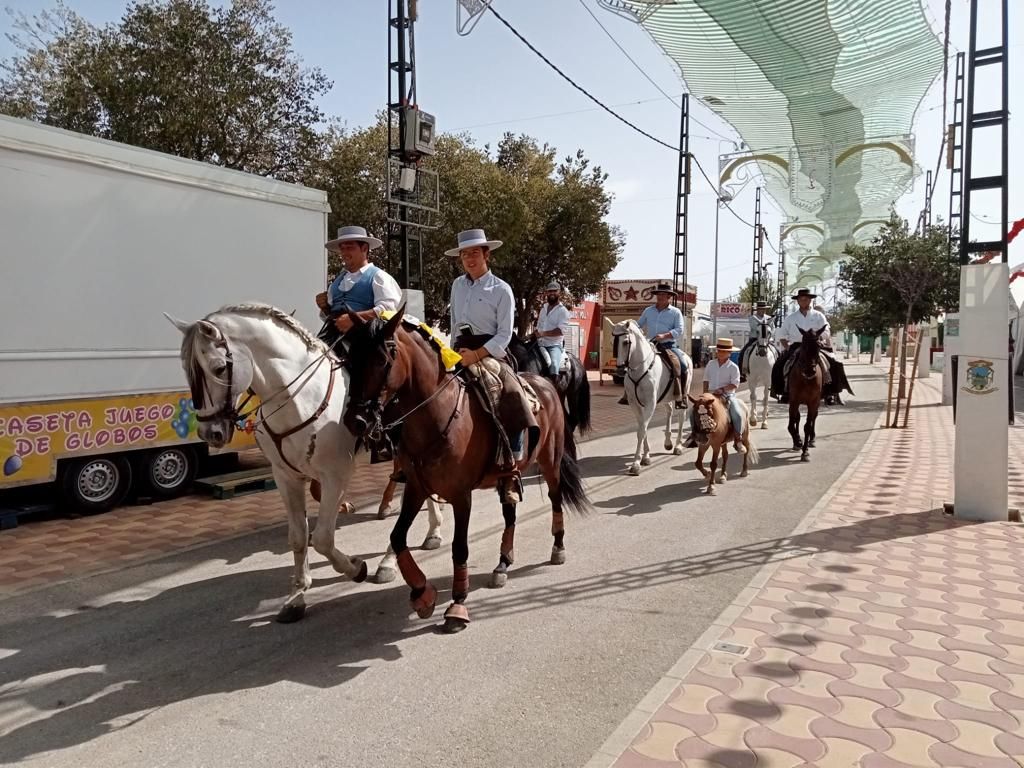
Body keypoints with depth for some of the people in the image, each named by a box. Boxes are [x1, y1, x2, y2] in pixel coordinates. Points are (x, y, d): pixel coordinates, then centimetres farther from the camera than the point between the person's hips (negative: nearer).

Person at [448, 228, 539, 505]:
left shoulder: (501, 289, -2)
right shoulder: (458, 285, 14)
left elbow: (504, 335, -7)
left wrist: (476, 355, -20)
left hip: (491, 351, -5)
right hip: (461, 350, 5)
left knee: (512, 401, -25)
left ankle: (509, 472, -19)